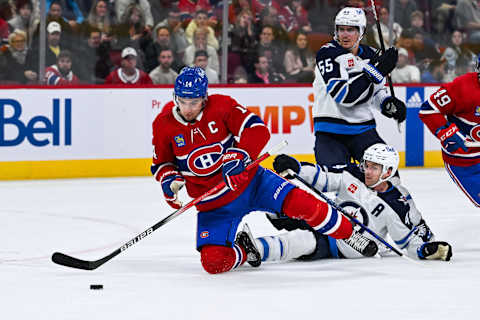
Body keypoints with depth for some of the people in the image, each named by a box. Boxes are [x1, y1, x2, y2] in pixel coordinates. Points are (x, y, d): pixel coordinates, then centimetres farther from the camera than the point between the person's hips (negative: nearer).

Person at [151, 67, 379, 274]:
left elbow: (258, 130, -16)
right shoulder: (164, 124, -8)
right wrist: (169, 180, -15)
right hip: (213, 203, 1)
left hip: (249, 181, -1)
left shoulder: (221, 105, -13)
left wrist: (238, 155, -32)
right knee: (213, 262, -16)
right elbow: (161, 163, 7)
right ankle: (243, 249, 18)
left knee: (299, 203, -22)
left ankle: (350, 234, -2)